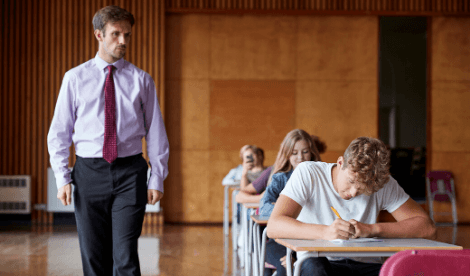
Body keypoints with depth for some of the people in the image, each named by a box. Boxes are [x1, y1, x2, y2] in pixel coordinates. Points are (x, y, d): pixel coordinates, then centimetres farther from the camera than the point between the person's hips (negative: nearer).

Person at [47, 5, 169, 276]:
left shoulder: (141, 80, 6)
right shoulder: (76, 78, 5)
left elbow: (156, 132, 8)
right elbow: (59, 132, 7)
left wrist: (157, 179, 1)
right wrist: (63, 178, -1)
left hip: (130, 172, -1)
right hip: (89, 172, 1)